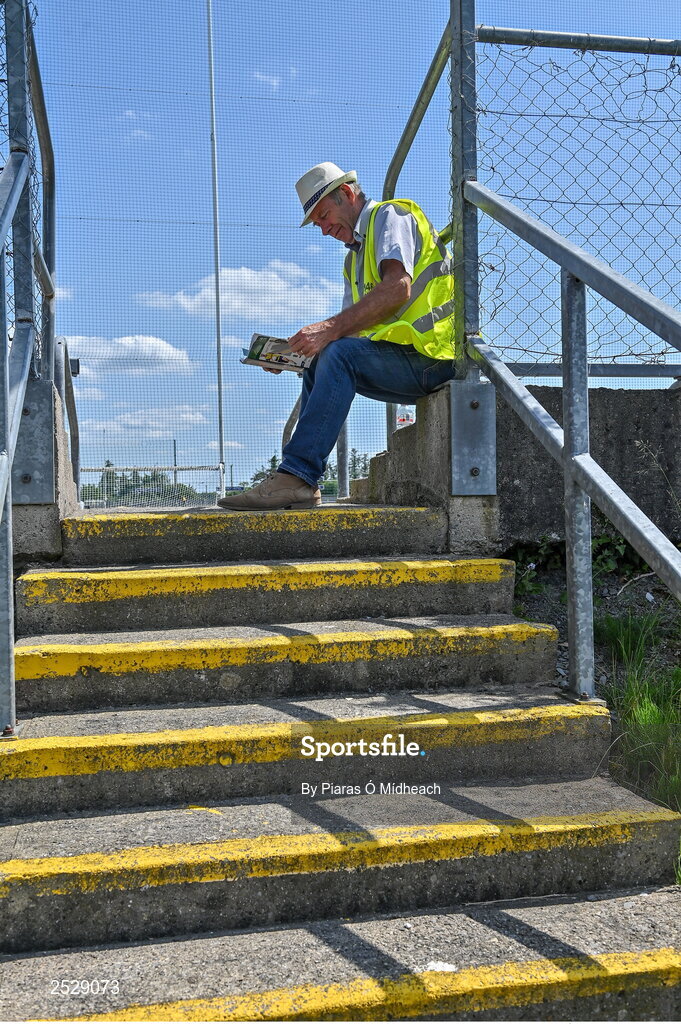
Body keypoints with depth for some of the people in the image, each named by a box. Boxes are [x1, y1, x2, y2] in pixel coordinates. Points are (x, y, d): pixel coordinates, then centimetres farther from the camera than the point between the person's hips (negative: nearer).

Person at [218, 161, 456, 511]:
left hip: (430, 353, -9)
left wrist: (331, 328, -24)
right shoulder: (355, 256, 27)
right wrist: (292, 350, 1)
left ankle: (295, 476, -32)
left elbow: (398, 288, -20)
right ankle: (302, 488, -5)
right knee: (317, 367, 4)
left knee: (341, 354, -27)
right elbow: (352, 326, 17)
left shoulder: (391, 215, 0)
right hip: (403, 362, 9)